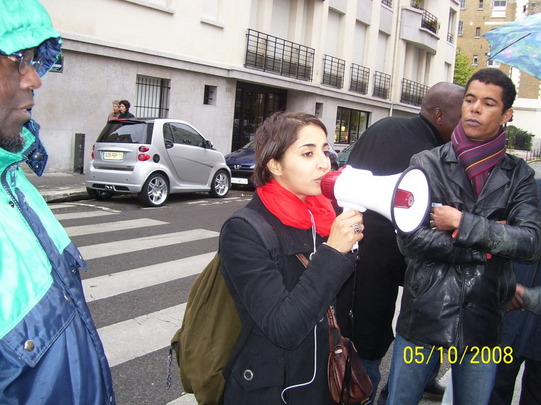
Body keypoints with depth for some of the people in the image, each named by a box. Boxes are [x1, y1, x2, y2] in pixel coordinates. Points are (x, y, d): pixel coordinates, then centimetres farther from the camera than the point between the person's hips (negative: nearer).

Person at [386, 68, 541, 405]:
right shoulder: (427, 164, -4)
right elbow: (410, 240, -15)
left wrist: (462, 223, -18)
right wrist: (489, 243, -12)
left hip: (482, 322, 2)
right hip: (424, 314, -1)